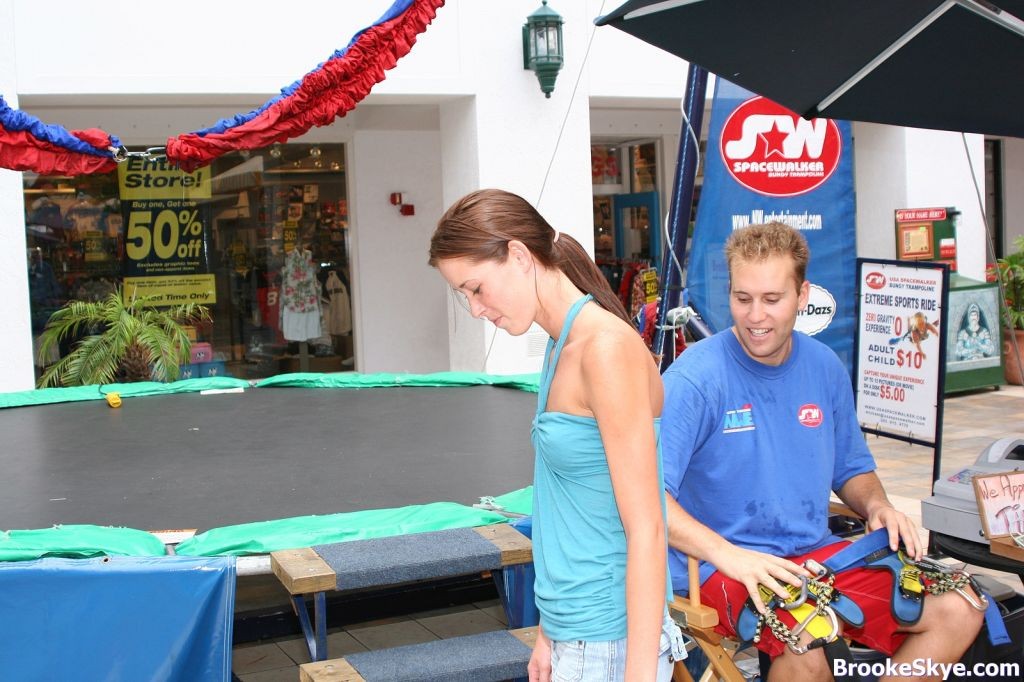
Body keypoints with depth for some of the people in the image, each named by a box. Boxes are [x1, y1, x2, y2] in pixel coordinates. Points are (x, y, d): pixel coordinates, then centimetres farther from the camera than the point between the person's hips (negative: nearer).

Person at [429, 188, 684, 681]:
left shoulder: (607, 349, -17)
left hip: (608, 641, -8)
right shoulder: (562, 350, 9)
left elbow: (646, 529, -19)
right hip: (574, 634, 8)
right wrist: (550, 631, 16)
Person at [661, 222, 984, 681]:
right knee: (807, 642, -35)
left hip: (818, 554, 6)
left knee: (958, 613, -7)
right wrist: (728, 555, -33)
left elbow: (853, 469, 20)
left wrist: (876, 506, -2)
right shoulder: (695, 378, -15)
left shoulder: (825, 368, 6)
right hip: (721, 567, -6)